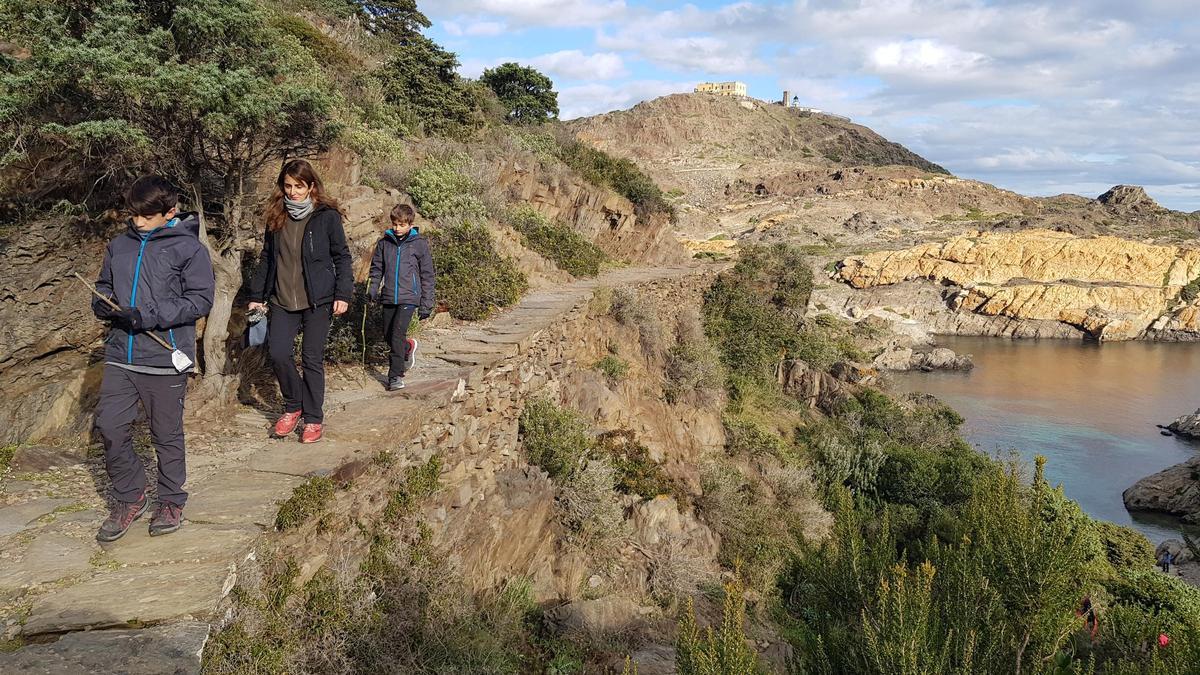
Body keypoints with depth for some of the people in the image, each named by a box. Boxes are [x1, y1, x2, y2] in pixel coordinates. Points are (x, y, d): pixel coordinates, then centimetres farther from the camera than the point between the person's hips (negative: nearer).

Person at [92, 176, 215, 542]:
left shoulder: (188, 247, -8)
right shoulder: (120, 245, 8)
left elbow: (201, 299, -12)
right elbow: (103, 286, 20)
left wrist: (149, 315, -21)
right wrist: (103, 304, -4)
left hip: (165, 359, -5)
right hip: (120, 354, 5)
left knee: (167, 434, 8)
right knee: (109, 426, 3)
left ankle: (171, 501, 26)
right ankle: (129, 498, 23)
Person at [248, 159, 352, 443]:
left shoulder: (327, 216, -4)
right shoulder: (277, 217, 9)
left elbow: (342, 256, -1)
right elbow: (266, 258, 15)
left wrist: (343, 294, -9)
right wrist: (257, 296, 13)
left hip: (317, 300, -4)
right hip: (282, 300, 4)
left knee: (312, 359, 2)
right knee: (278, 354, -4)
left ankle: (314, 418, 15)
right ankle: (293, 406, 20)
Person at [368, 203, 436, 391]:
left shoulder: (419, 244, -3)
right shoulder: (384, 242, 6)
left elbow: (427, 275, 1)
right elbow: (376, 268, 15)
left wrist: (427, 304, -1)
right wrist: (373, 288, -2)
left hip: (409, 297, -5)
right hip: (389, 297, 5)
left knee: (398, 334, -16)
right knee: (388, 334, 13)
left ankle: (395, 375, -8)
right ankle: (408, 347, 44)